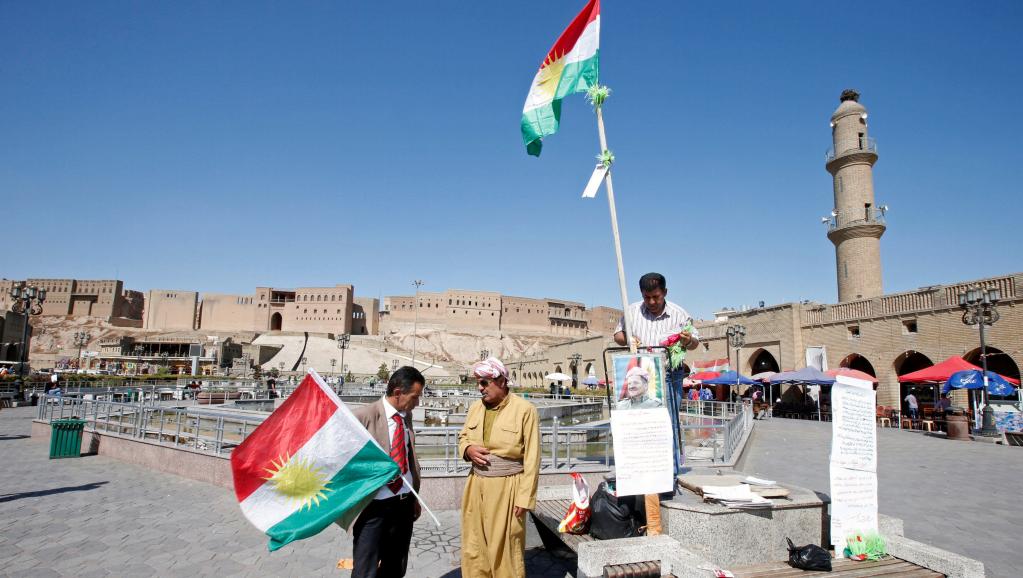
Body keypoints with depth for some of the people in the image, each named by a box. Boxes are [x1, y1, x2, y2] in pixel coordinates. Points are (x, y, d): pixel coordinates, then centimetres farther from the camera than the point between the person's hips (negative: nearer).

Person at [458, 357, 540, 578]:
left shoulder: (525, 410, -12)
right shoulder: (476, 407, 6)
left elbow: (532, 458, -11)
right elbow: (463, 437, 20)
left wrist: (525, 497, -13)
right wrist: (468, 449, -4)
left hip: (506, 488, -5)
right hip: (476, 486, 6)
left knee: (505, 550, 4)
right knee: (473, 548, 13)